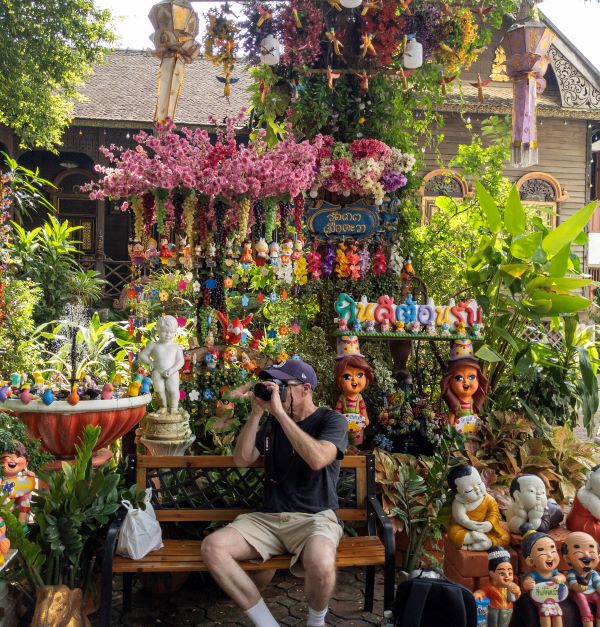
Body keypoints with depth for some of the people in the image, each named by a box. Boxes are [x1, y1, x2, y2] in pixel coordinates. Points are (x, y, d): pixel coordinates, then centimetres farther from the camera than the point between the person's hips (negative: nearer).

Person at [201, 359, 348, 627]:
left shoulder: (332, 420, -2)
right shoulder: (272, 423, 14)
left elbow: (317, 459, -23)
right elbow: (242, 459, 5)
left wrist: (280, 412, -21)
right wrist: (256, 412, -4)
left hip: (314, 517, -4)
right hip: (268, 517, 5)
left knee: (321, 564, -37)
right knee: (212, 547, -20)